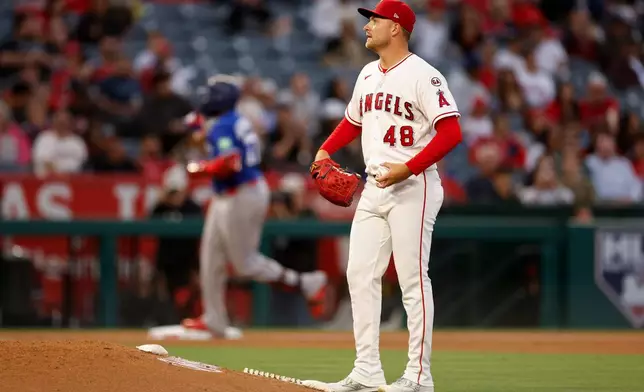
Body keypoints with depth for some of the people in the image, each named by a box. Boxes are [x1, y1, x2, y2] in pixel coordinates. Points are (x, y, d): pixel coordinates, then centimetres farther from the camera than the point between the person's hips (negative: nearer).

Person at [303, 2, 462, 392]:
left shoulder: (423, 76, -13)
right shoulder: (368, 74, 14)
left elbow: (451, 132, -19)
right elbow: (353, 122, 28)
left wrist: (409, 168, -25)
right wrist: (325, 149, 10)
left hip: (413, 187, -8)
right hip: (375, 186, 9)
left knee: (413, 279, -6)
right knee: (361, 274, 5)